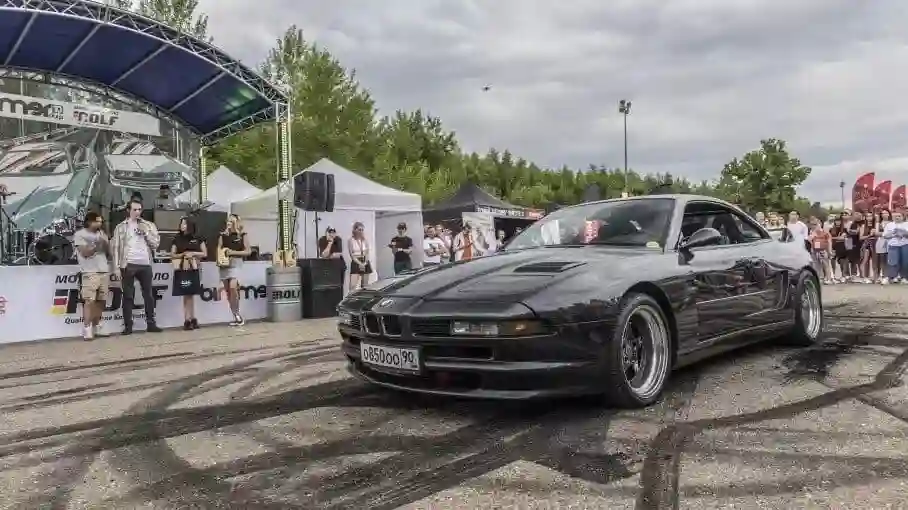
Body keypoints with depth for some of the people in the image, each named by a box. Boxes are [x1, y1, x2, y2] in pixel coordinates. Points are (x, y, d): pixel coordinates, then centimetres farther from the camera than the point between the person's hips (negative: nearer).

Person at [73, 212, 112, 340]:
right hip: (90, 272, -6)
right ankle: (87, 330, -11)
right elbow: (84, 253, -10)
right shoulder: (80, 234, 2)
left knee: (101, 301, 4)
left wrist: (105, 243, -2)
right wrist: (97, 245, -10)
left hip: (104, 271, 6)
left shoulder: (101, 234, 19)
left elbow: (108, 252, 16)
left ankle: (96, 328, 12)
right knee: (89, 301, -12)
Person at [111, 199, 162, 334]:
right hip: (128, 265, -2)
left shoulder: (149, 225, 11)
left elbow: (156, 243, 5)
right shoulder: (121, 227, 6)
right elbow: (115, 247, 2)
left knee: (148, 295, 6)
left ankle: (151, 323, 13)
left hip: (145, 265, 2)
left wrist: (145, 232, -7)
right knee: (128, 296, 1)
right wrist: (117, 267, -6)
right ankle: (128, 325, 6)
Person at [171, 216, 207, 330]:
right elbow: (172, 255, 7)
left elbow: (205, 253, 5)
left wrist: (193, 253, -9)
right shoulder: (177, 239, 7)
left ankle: (191, 319, 8)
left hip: (194, 270, 0)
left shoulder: (198, 239, 4)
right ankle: (188, 320, 1)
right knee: (186, 295, -1)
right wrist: (182, 254, -10)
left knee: (191, 295, 1)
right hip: (182, 270, 1)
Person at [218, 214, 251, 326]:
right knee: (228, 290, 5)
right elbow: (218, 250, 11)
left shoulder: (242, 236, 4)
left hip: (235, 263, -4)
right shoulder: (223, 236, 13)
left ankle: (237, 313, -9)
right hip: (224, 264, 4)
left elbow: (248, 251, 1)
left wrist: (234, 252, -10)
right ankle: (236, 316, 13)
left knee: (233, 287, -23)